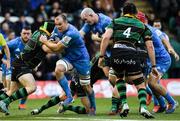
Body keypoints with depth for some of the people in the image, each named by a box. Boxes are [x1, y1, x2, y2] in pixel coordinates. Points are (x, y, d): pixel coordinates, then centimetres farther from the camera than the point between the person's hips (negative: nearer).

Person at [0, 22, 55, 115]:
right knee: (32, 87, -25)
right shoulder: (42, 36, -13)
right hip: (22, 65, -10)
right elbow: (46, 48, -31)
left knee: (12, 91, 19)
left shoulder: (39, 33, 14)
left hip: (18, 64, 10)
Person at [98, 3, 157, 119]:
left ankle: (124, 104, 16)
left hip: (116, 55, 1)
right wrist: (154, 66, 15)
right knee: (140, 84, 8)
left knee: (119, 77, 30)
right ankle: (143, 107, -18)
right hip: (132, 55, -1)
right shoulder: (142, 26, 22)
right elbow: (150, 46, 14)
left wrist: (101, 56, 5)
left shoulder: (115, 22, 21)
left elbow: (106, 37, 3)